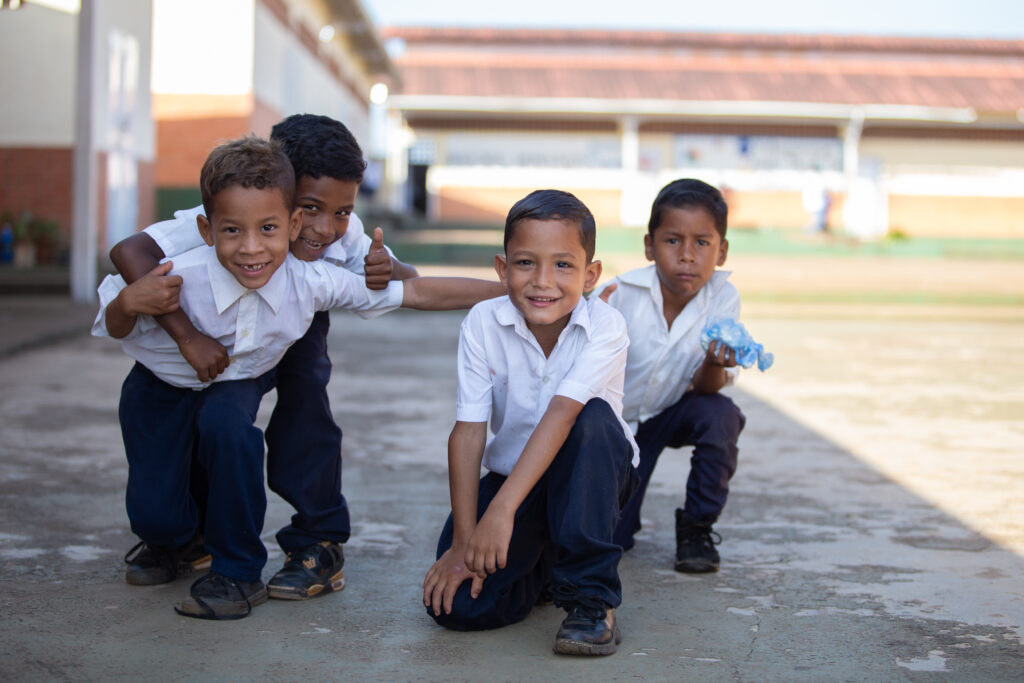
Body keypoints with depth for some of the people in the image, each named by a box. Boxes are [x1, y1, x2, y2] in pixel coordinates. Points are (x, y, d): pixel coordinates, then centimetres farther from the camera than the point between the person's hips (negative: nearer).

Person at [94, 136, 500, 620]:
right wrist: (127, 303, -42)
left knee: (226, 424, -33)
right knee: (155, 516, -9)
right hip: (164, 386, -1)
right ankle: (179, 541, 34)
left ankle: (238, 572, -12)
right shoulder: (182, 280, -37)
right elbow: (116, 330, -18)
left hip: (237, 383, 1)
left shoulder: (310, 283, -30)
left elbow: (413, 292, -22)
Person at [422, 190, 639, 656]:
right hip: (511, 475, 2)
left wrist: (502, 509, -43)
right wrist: (463, 540, -21)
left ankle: (591, 595, -25)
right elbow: (468, 430, -16)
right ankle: (540, 559, 15)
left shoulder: (604, 327, -21)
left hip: (592, 473, -2)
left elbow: (561, 413, -33)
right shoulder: (483, 323, -14)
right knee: (455, 604, -19)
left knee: (593, 417, -37)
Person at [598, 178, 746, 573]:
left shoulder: (723, 299, -19)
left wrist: (714, 365, -43)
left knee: (721, 415, -32)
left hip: (674, 412, 2)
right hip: (616, 422, -2)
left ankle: (697, 525, -7)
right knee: (607, 540, -14)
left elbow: (705, 388, -23)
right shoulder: (621, 296, -24)